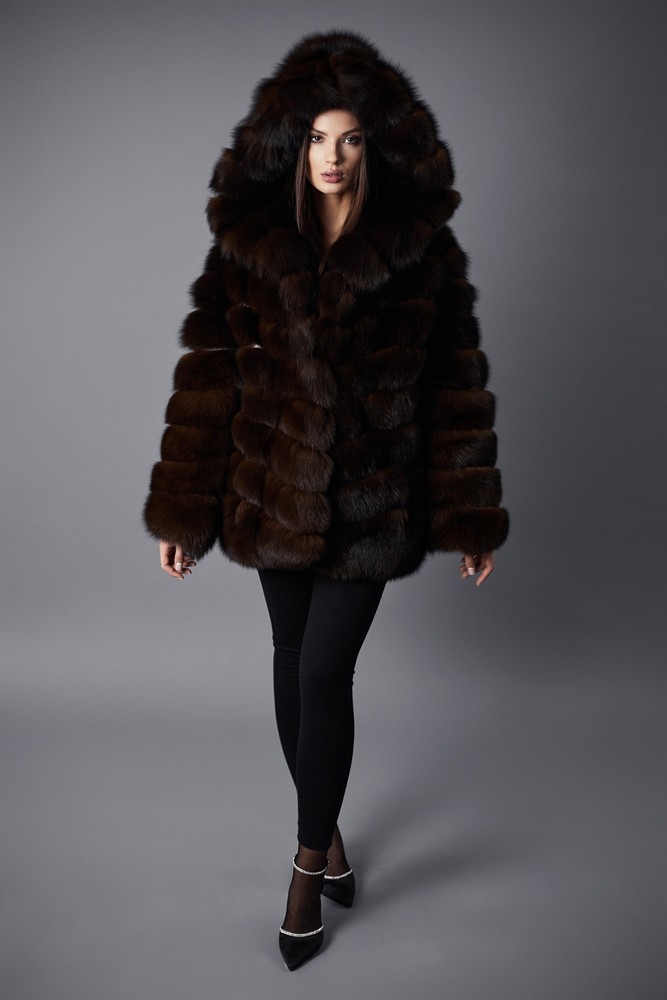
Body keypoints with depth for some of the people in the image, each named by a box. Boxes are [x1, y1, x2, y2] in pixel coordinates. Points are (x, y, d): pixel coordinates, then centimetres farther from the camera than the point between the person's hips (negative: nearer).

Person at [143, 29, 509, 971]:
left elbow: (456, 387, -2)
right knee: (294, 661, 14)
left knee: (324, 673, -3)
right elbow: (206, 376, -1)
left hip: (372, 503, -2)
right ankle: (324, 830, 37)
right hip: (275, 494, 2)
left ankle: (310, 860, 19)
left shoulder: (425, 250, -5)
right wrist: (184, 511, -3)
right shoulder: (246, 245, -2)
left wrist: (470, 517, -3)